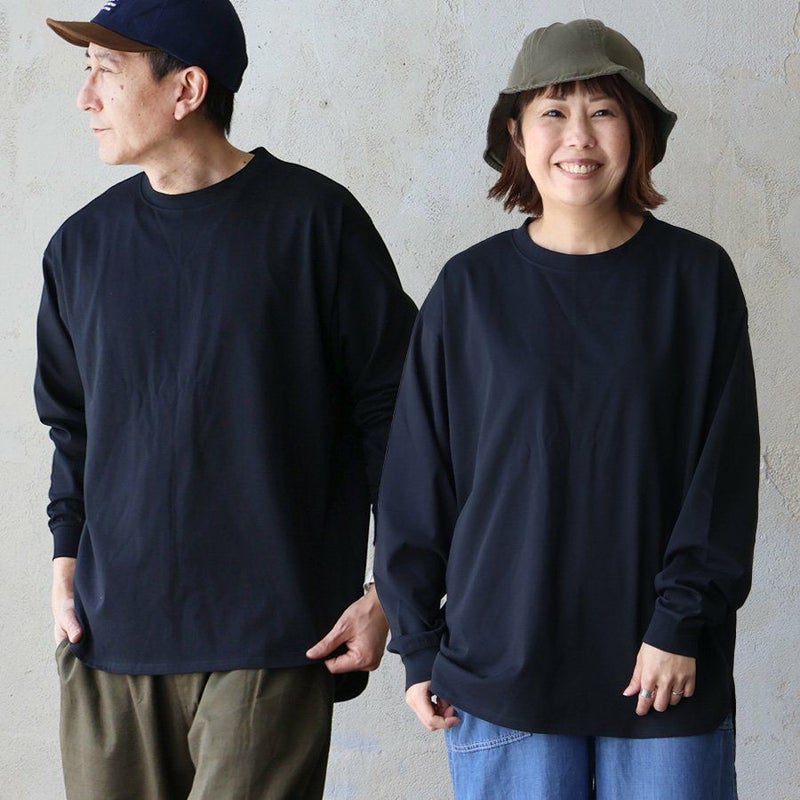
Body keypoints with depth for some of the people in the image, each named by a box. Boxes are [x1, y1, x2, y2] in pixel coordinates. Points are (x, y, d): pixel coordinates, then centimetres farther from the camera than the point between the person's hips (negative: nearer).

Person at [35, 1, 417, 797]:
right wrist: (67, 555, 7)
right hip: (109, 635, 4)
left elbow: (391, 408, -1)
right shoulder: (83, 243, 10)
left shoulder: (312, 219, -3)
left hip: (270, 640, -4)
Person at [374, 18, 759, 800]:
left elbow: (724, 467, -1)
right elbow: (415, 474, 5)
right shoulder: (470, 288, 2)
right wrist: (418, 646, 4)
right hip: (500, 670, 0)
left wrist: (682, 621, -8)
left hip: (666, 673, 0)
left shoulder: (697, 277, 0)